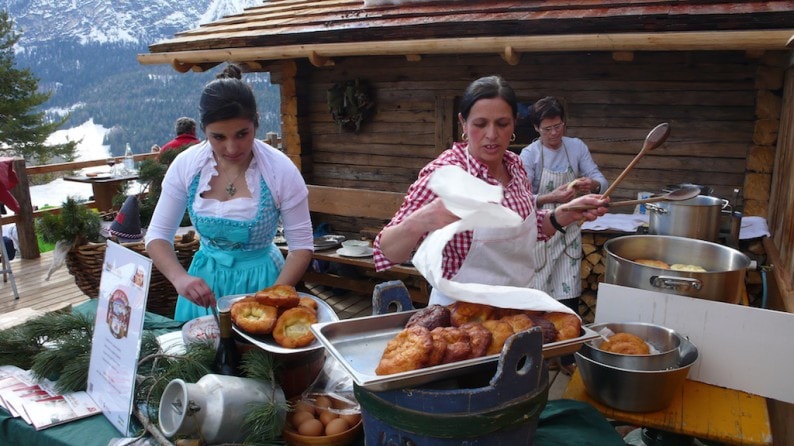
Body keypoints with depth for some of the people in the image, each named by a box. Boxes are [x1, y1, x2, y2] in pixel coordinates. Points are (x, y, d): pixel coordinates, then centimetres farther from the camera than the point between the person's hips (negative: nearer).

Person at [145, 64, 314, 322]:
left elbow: (302, 246, -11)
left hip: (260, 279, -2)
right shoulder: (186, 165, -10)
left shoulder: (281, 170, -17)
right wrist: (180, 278, -24)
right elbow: (157, 235, -4)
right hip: (204, 280, 3)